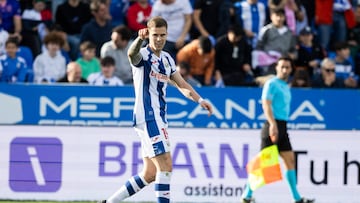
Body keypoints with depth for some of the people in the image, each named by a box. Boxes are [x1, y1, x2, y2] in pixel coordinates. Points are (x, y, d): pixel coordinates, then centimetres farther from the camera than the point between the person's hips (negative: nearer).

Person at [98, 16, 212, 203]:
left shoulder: (167, 59, 16)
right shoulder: (143, 55, -9)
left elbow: (182, 85, 25)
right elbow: (132, 54, -34)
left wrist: (200, 100, 12)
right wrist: (140, 39, -55)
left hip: (158, 118, 9)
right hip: (147, 117, -9)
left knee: (150, 174, 10)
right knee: (165, 165, -15)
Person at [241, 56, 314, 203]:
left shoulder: (286, 87, 19)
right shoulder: (272, 84, -7)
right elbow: (266, 104, -17)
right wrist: (273, 124, -28)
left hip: (282, 127, 9)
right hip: (273, 126, -9)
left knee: (290, 160, 6)